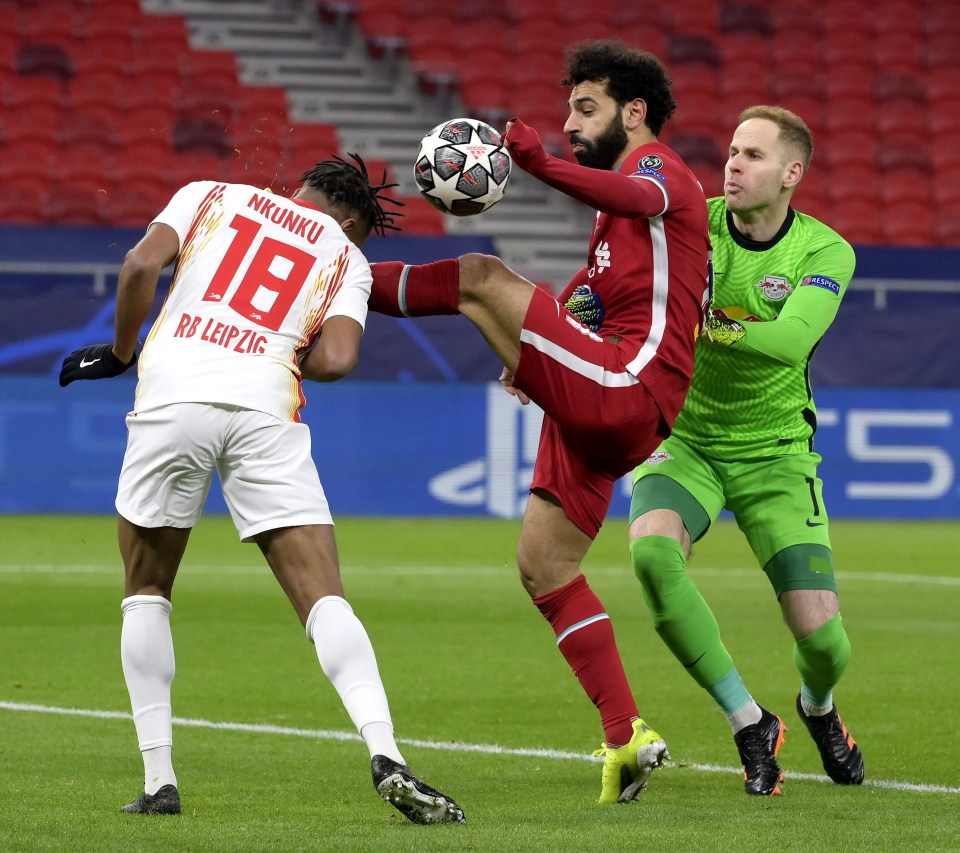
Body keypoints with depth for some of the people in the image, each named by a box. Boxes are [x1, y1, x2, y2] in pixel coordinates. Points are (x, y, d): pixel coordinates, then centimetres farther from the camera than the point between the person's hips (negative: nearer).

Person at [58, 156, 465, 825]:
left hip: (173, 394, 1)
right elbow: (335, 359, 4)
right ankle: (386, 757, -20)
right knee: (325, 597, -1)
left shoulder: (209, 195, 22)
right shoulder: (346, 255, 21)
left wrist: (121, 350, 18)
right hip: (266, 410, -1)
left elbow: (141, 265, 5)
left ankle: (159, 777, 11)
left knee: (146, 590, 18)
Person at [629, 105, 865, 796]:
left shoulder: (825, 252, -12)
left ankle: (819, 709, 33)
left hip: (774, 453, 0)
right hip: (683, 442, 0)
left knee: (821, 637, -10)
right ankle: (750, 725, -15)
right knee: (652, 553, -33)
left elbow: (792, 339, -30)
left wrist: (704, 324, -45)